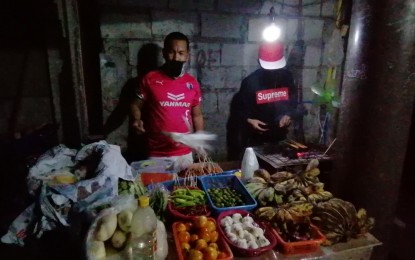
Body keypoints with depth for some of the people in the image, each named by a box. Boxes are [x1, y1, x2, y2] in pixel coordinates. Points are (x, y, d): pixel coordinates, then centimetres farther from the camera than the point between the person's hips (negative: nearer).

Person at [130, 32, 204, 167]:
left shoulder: (192, 83, 2)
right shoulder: (150, 79, -6)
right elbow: (135, 105, 3)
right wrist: (137, 120, -18)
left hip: (185, 153, 3)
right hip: (157, 154, -2)